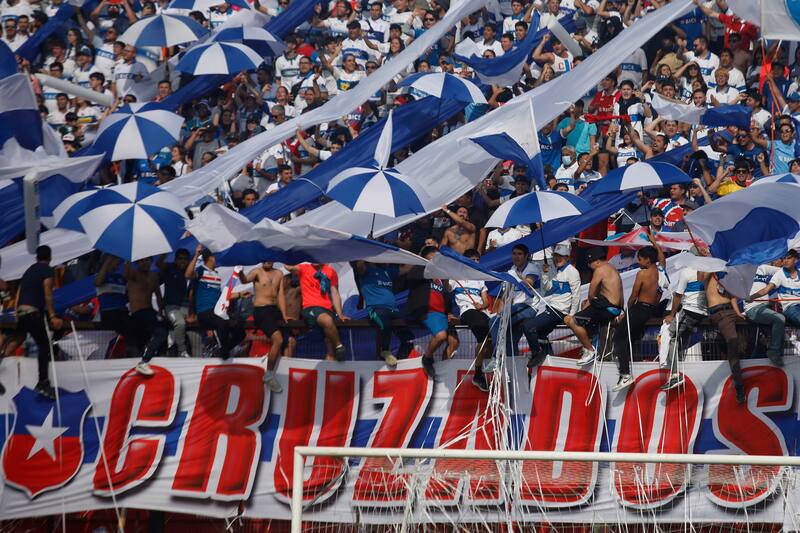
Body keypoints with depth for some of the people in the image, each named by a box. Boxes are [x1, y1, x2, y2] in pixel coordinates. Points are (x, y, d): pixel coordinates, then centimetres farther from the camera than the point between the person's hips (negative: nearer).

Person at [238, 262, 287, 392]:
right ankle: (269, 375, -14)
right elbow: (246, 280, -22)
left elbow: (280, 295, 11)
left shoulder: (279, 274, 13)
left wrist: (284, 316, 2)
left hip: (275, 309, 7)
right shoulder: (257, 272, -2)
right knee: (278, 339, -23)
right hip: (261, 310, -7)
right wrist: (241, 274, -46)